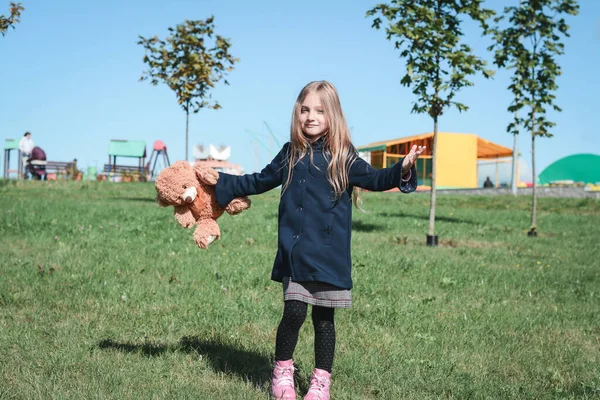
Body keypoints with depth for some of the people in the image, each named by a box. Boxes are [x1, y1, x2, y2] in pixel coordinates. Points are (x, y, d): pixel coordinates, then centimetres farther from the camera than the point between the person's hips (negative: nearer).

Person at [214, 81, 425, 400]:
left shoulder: (342, 157, -2)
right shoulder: (290, 155, 8)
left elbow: (374, 179, -8)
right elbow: (260, 182, 21)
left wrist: (403, 169, -26)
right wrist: (221, 182, 22)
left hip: (329, 254, -2)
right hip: (295, 254, 2)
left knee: (323, 318, 6)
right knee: (294, 313, -4)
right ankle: (282, 372, 18)